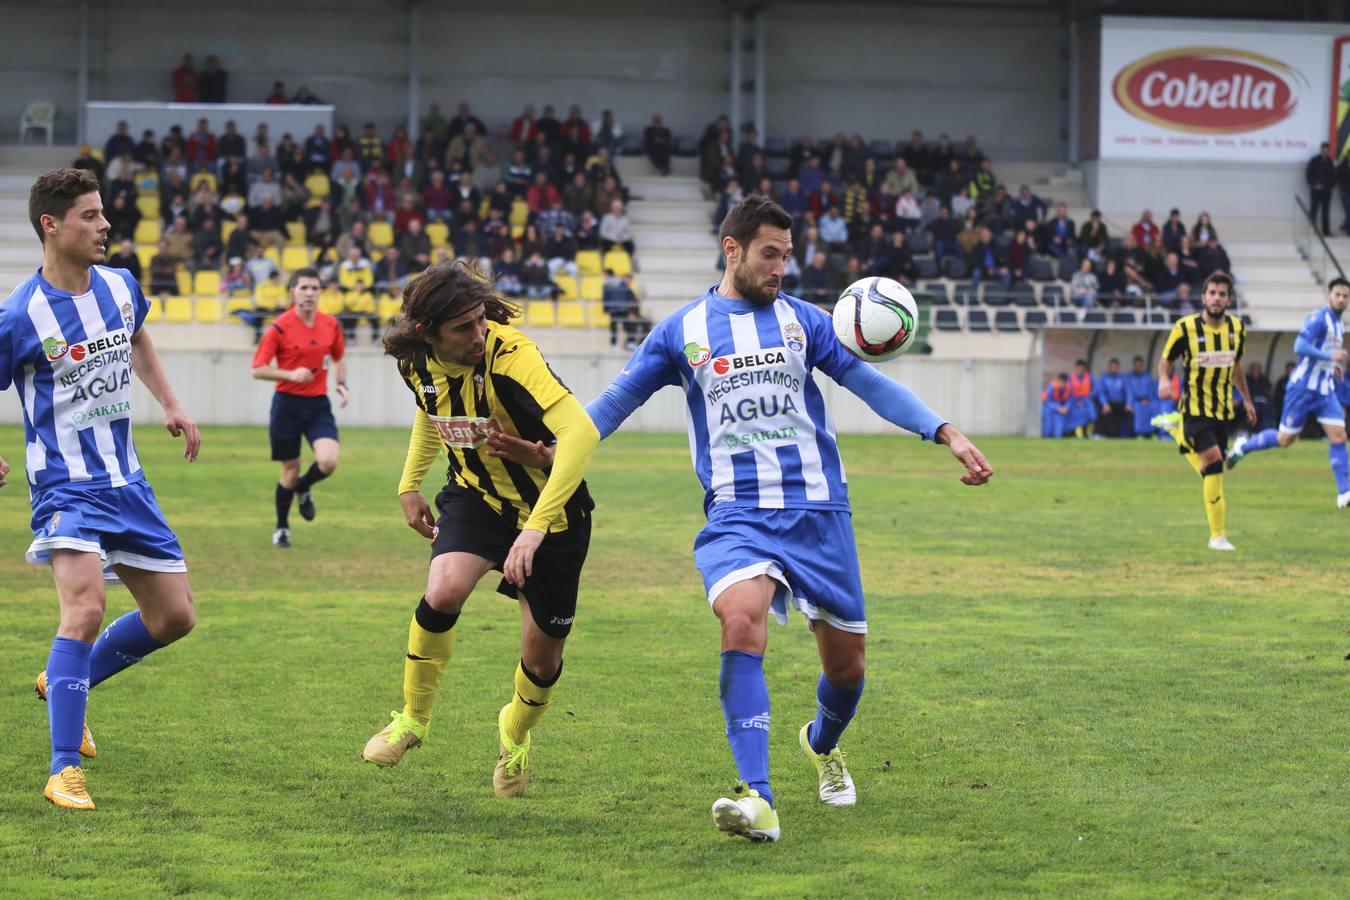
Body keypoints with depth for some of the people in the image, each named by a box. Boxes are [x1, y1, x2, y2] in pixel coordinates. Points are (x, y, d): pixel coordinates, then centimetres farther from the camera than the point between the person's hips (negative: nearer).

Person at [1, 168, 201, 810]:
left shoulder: (120, 287, 3)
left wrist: (170, 405, 21)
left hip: (126, 481, 7)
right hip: (66, 485, -7)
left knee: (174, 617, 9)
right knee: (85, 607, -27)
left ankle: (63, 683, 32)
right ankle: (65, 772, -21)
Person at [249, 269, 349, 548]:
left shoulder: (331, 325, 3)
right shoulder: (279, 328, -10)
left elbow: (339, 357, 21)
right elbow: (258, 370, -10)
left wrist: (341, 383, 4)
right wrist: (290, 374, -23)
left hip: (318, 404, 3)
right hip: (287, 403, -3)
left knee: (328, 461, -18)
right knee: (290, 470, 4)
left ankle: (304, 489, 19)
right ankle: (282, 527, 29)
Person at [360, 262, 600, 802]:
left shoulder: (509, 356, -32)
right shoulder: (417, 362, -12)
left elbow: (580, 433, -43)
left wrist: (535, 527, -47)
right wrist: (410, 485, 16)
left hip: (551, 507, -3)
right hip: (475, 495, 3)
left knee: (542, 657, 4)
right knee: (443, 591, -27)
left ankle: (515, 732, 40)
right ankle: (412, 718, -3)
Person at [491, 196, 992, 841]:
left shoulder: (802, 320, 10)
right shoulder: (683, 330, 7)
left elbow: (871, 384, 9)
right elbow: (617, 400, 10)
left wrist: (946, 434, -1)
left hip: (817, 509, 2)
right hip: (737, 514, -2)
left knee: (846, 663, 6)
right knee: (741, 618, -31)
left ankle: (823, 743, 44)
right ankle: (758, 802, -35)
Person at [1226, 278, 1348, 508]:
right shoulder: (1318, 318, -13)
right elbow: (1300, 347, -24)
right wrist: (1330, 356, -28)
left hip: (1325, 390, 7)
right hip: (1303, 386, -7)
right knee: (1285, 439, 0)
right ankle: (1244, 446, 25)